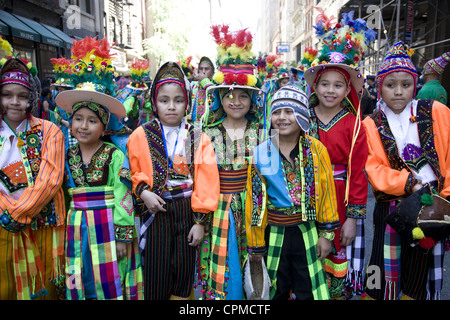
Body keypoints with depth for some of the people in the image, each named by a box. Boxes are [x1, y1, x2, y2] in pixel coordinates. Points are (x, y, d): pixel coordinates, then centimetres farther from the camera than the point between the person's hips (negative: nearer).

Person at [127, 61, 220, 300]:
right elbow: (132, 172, 6)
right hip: (156, 211, 0)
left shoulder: (198, 138, 0)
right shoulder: (141, 136, 0)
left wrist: (200, 220, -7)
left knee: (185, 271, 12)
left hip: (188, 211, 1)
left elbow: (206, 180, -4)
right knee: (157, 272, 8)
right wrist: (142, 191, -13)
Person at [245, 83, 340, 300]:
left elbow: (326, 191, -1)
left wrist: (326, 234, 0)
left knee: (309, 292, 15)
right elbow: (254, 199, -2)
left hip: (307, 232, 0)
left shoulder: (316, 150, -6)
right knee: (276, 291, 20)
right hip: (273, 233, 1)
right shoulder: (260, 153, -6)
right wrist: (255, 244, 1)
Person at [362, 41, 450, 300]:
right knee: (386, 272, 6)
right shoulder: (371, 125, 0)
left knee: (424, 271, 13)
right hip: (391, 208, 0)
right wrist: (408, 182, -20)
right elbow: (374, 168, -7)